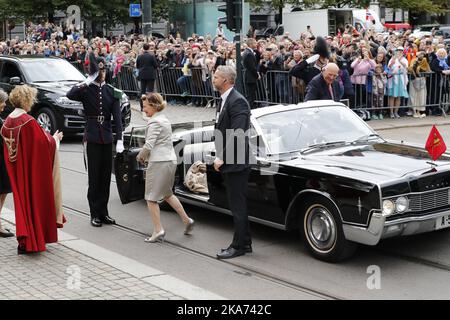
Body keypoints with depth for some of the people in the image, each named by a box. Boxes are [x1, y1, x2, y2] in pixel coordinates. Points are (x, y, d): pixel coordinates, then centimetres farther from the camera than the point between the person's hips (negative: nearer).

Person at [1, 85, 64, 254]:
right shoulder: (29, 121, -19)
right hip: (32, 169, -6)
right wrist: (55, 138, 5)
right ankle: (32, 241, 8)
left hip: (17, 170, 6)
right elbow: (44, 143, -15)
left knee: (22, 200, 15)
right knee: (34, 200, 4)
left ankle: (24, 239, 20)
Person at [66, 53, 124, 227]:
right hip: (92, 137, -3)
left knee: (106, 176, 8)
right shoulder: (87, 90, -2)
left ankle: (103, 212, 17)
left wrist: (119, 139, -9)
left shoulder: (111, 91, 7)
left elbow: (117, 116, 1)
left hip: (107, 137, 3)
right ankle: (95, 214, 6)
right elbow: (70, 95, -24)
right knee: (94, 176, -1)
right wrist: (87, 82, -21)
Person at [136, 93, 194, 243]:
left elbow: (149, 145, -19)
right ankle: (187, 220, 23)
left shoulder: (154, 122, -14)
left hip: (159, 162, -9)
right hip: (170, 160, 9)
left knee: (151, 198, 0)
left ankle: (158, 230, -2)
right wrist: (145, 156, 15)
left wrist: (140, 157, -1)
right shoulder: (165, 120, 15)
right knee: (167, 194, 23)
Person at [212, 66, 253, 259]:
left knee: (238, 206, -2)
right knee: (237, 205, 15)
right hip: (228, 163, 10)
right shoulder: (223, 101, 14)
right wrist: (219, 158, 10)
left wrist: (222, 158, -19)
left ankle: (238, 246, 6)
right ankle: (245, 243, 24)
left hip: (236, 163, -10)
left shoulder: (237, 102, -16)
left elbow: (237, 135, -22)